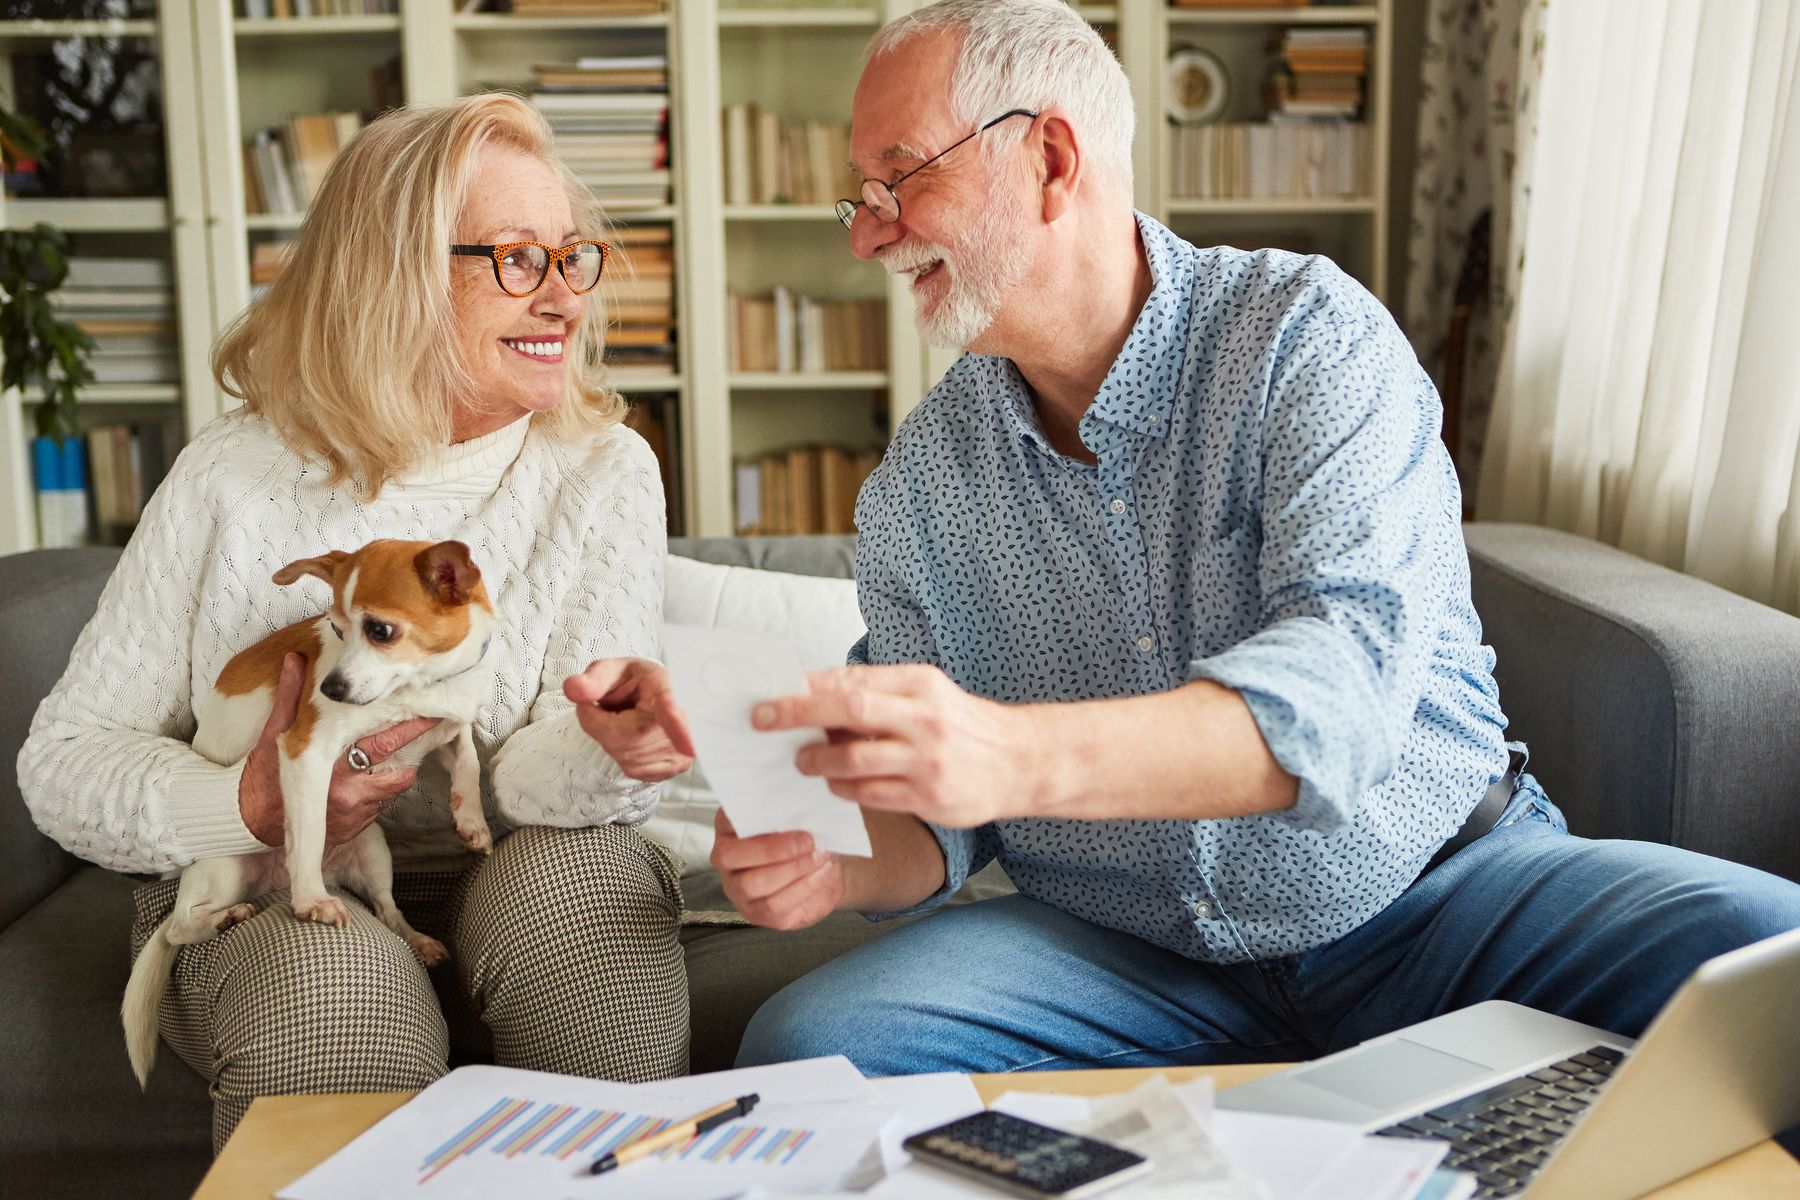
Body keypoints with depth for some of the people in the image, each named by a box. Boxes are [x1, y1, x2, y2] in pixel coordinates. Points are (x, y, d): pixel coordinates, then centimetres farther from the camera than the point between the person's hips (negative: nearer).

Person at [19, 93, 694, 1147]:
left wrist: (604, 749, -39)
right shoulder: (235, 479, -6)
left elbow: (554, 773, -14)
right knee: (330, 982, -33)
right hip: (265, 901, -1)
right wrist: (252, 807, -21)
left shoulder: (603, 473, -5)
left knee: (577, 866, -31)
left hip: (514, 882, 1)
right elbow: (66, 758, -2)